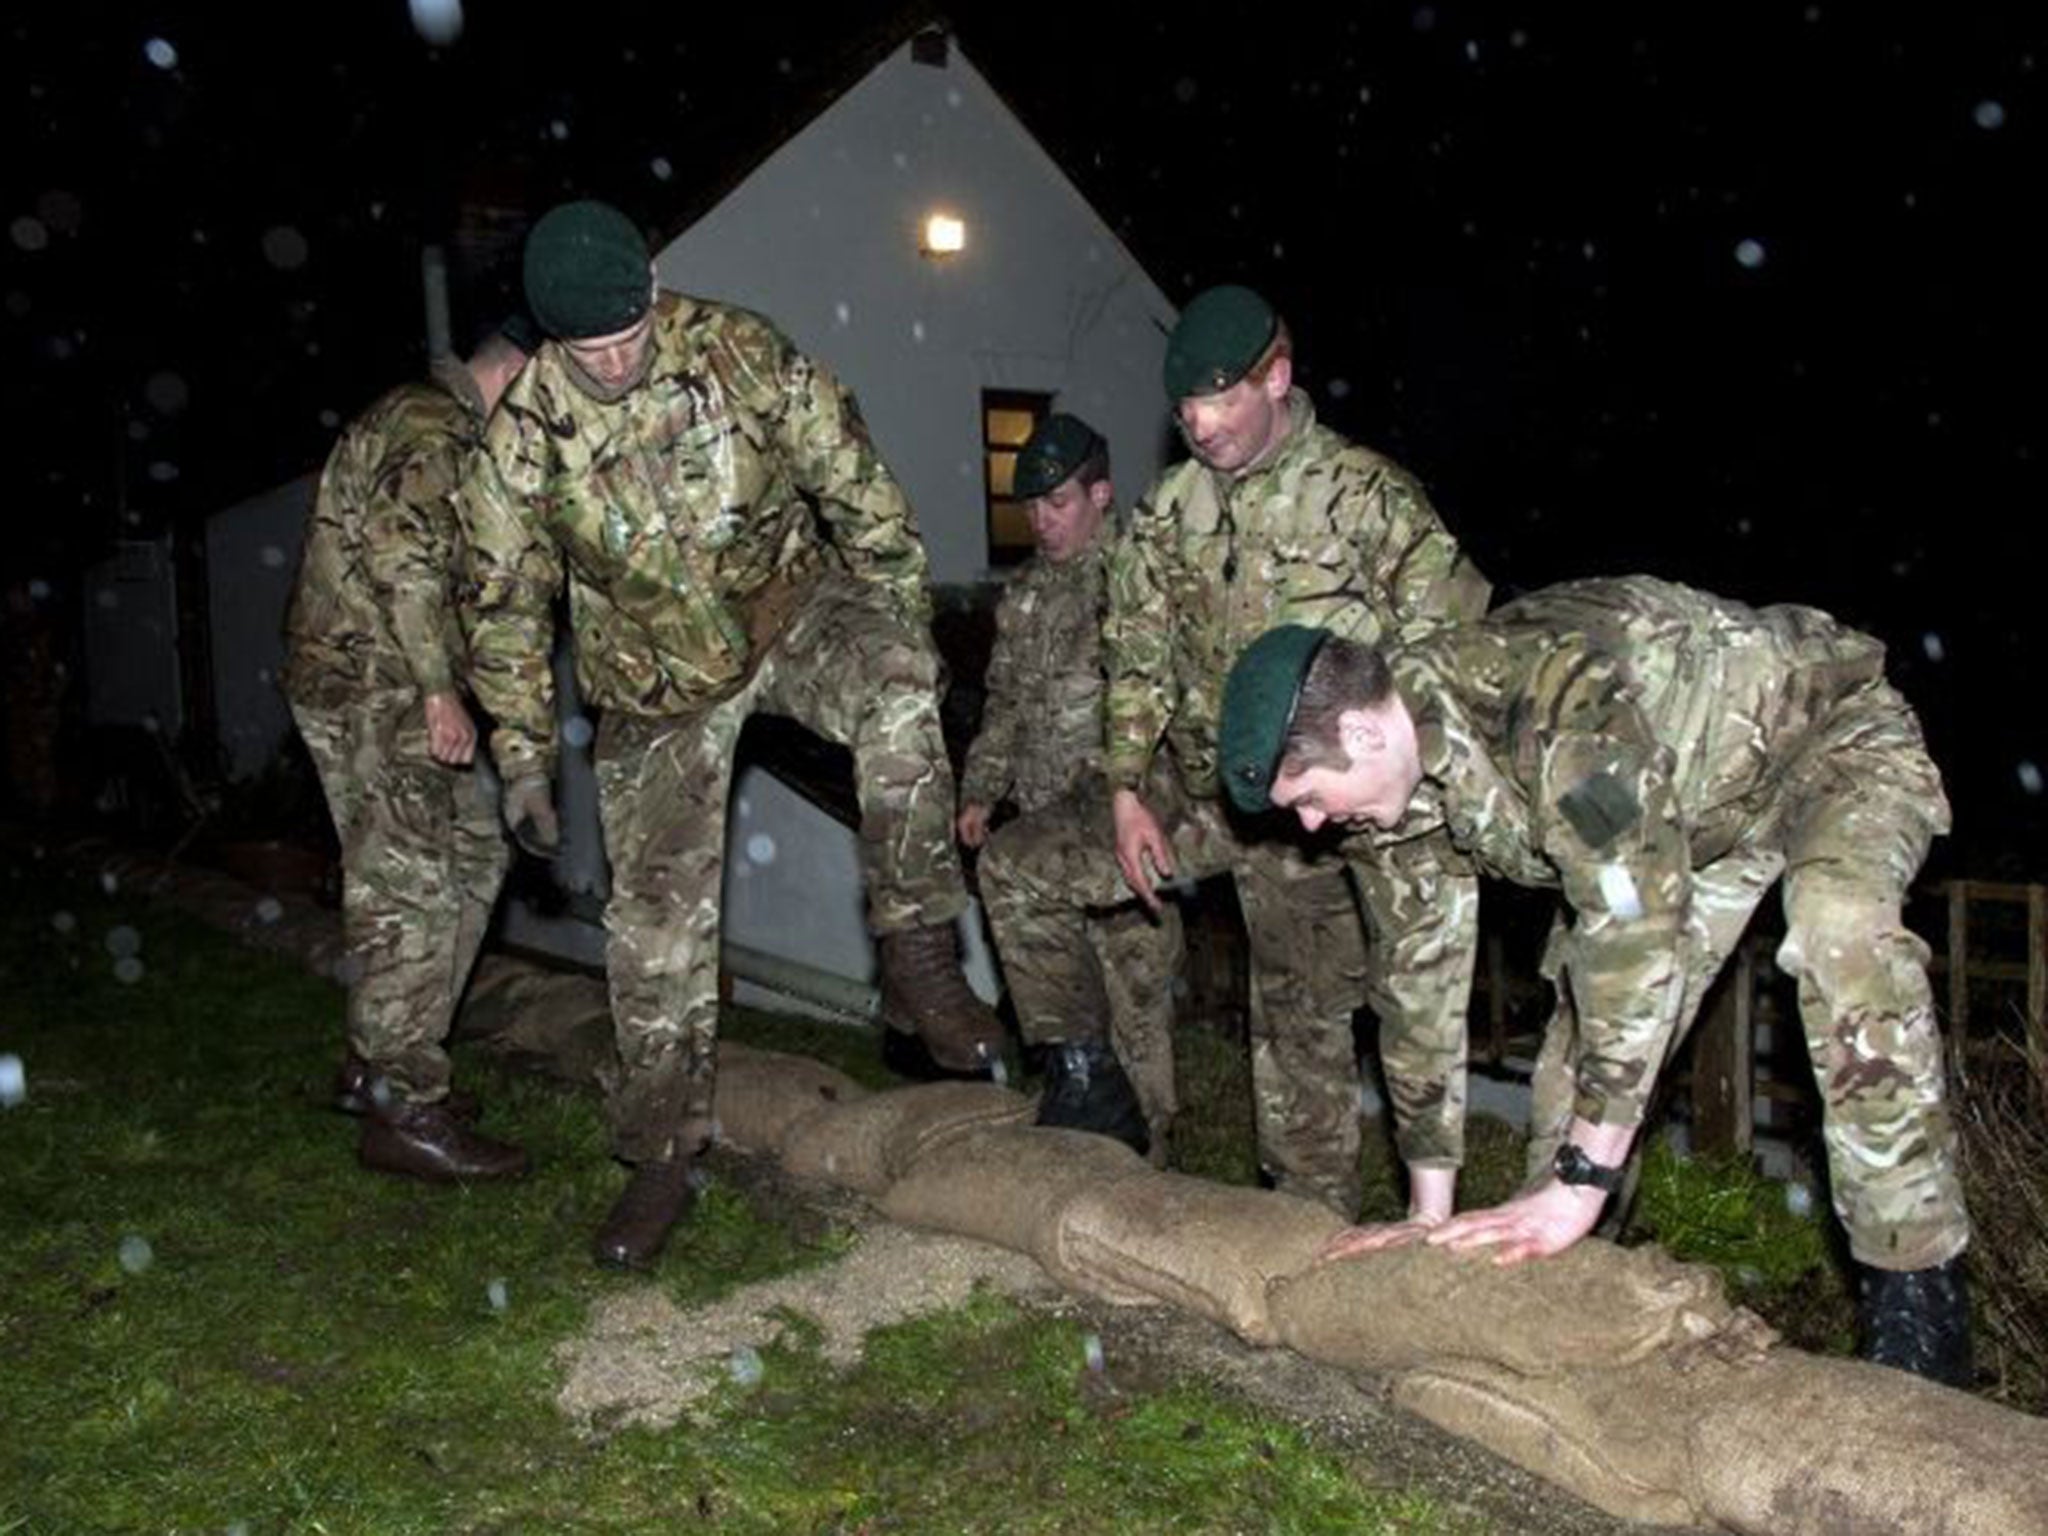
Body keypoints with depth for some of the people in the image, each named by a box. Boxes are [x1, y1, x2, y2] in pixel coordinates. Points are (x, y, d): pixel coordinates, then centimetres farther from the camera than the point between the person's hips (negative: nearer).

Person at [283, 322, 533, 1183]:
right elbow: (403, 554, -25)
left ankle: (378, 1063, 19)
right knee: (412, 892, -7)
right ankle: (403, 1110, 0)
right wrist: (438, 686, -22)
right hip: (370, 688, -10)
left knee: (472, 857, 13)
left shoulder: (434, 421, 21)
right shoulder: (435, 426, -13)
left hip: (380, 690, 10)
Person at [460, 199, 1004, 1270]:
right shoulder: (523, 434, -14)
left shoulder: (742, 353, -16)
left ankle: (917, 961, -23)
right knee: (657, 911, 0)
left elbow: (853, 485, -6)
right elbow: (505, 605, -3)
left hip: (791, 607, 0)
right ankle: (663, 1152, 15)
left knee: (894, 685, -33)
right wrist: (523, 758, -1)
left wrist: (906, 631, -4)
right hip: (659, 681, 1)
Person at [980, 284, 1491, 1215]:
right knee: (1019, 873, 1)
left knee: (1304, 1013, 2)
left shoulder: (1370, 497, -10)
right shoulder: (1169, 510, 5)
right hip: (1200, 788, 5)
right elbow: (1137, 657, 9)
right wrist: (1126, 790, 2)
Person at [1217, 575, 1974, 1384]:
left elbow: (1637, 929, -43)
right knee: (1589, 1006, -3)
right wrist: (1429, 1211, -8)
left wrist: (1578, 1188, -39)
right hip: (1703, 800, 7)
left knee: (1838, 927, -35)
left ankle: (1916, 1292, -23)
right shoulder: (1398, 758, -15)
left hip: (1837, 740, -7)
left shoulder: (1561, 698, -41)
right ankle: (1549, 1258, 14)